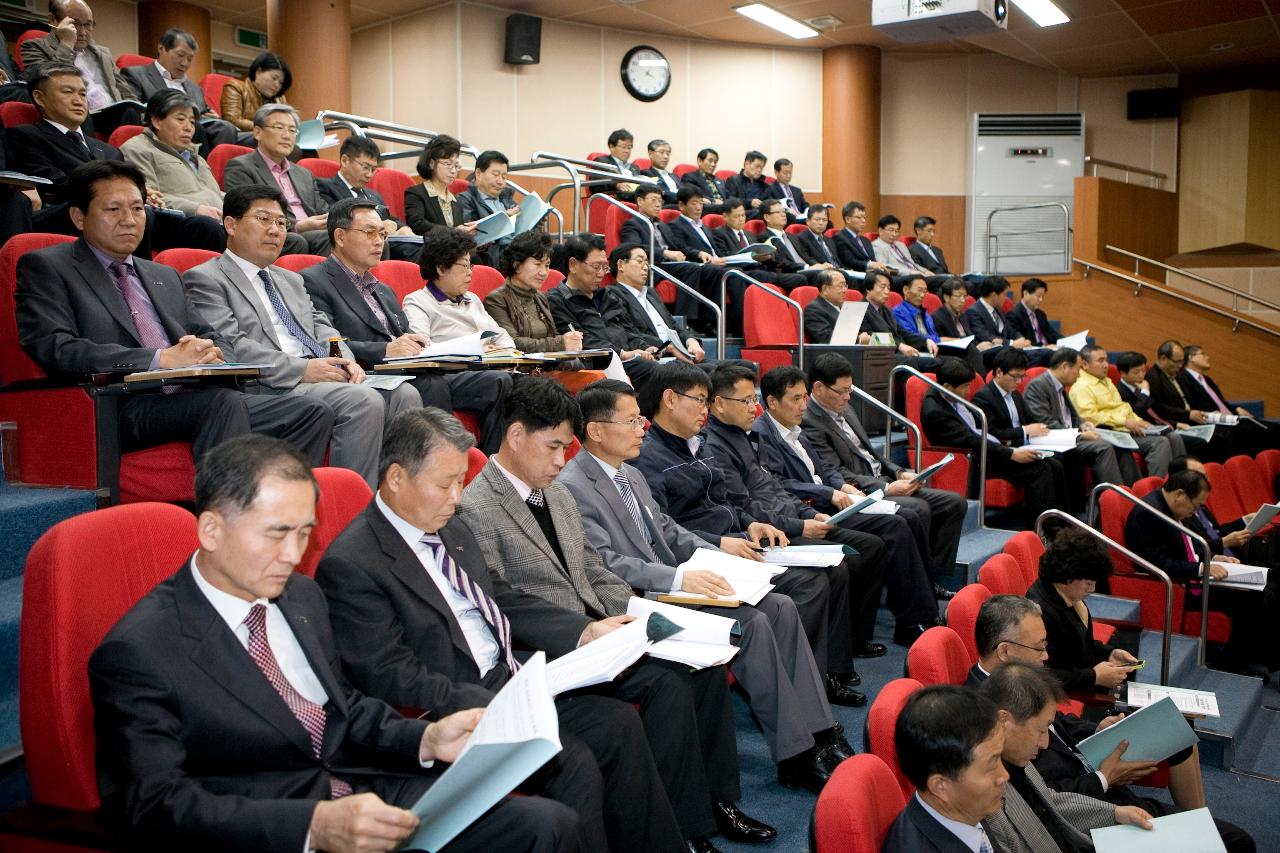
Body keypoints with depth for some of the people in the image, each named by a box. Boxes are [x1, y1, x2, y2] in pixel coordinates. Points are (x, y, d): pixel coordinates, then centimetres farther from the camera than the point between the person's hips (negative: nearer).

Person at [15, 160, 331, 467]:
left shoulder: (164, 276, 29)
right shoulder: (44, 267, 8)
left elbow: (210, 338, 25)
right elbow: (55, 348, -8)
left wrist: (211, 356, -2)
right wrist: (161, 359, -17)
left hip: (190, 395, 7)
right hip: (120, 408, -6)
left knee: (312, 413, -15)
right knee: (222, 401, -36)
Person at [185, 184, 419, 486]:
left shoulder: (291, 280, 29)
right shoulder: (205, 279, 4)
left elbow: (321, 328, 21)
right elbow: (230, 346, -9)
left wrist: (346, 361, -2)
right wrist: (302, 369, -16)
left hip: (325, 376, 8)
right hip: (272, 388, -7)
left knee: (403, 394, -17)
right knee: (365, 401, -30)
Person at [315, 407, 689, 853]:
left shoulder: (453, 529, 12)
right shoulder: (349, 565, -15)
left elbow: (504, 600, 19)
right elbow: (393, 679, -19)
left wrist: (583, 632, 5)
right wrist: (493, 708, -26)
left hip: (508, 682, 8)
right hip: (457, 714, -8)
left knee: (618, 722, -4)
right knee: (573, 762, -22)